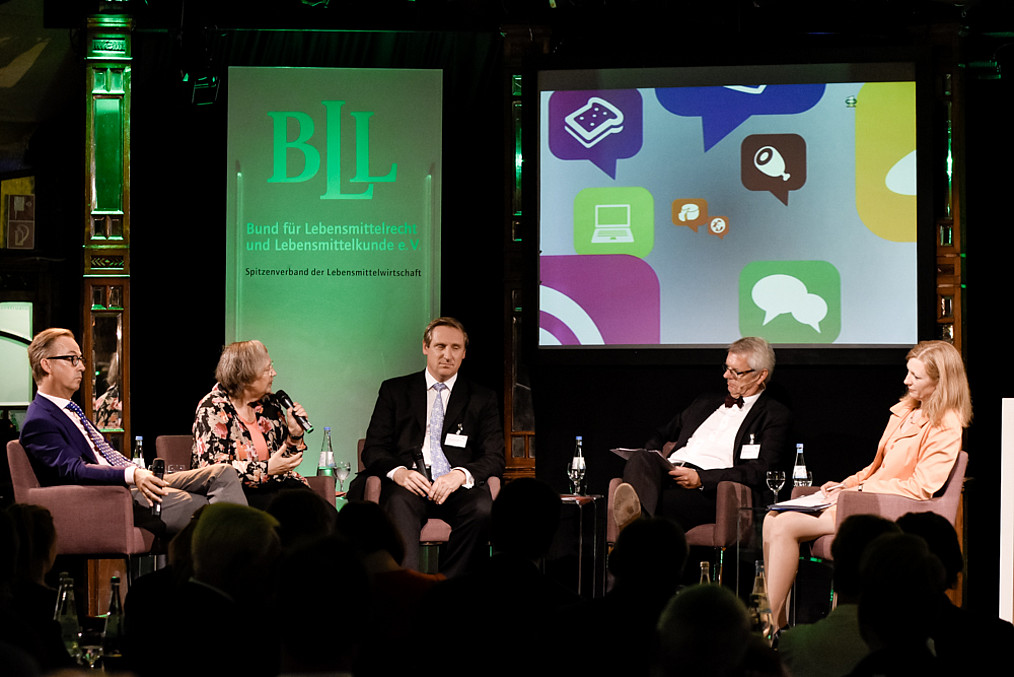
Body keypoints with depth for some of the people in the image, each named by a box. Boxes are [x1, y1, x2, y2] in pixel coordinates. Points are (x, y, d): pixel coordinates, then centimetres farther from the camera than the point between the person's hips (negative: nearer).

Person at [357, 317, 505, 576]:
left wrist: (461, 475, -14)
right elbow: (373, 450, 10)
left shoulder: (482, 399, 18)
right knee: (399, 503, -37)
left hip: (456, 488, 1)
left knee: (483, 508, -34)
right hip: (409, 485, -1)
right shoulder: (394, 390, 17)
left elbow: (494, 456, 9)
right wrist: (398, 472, -14)